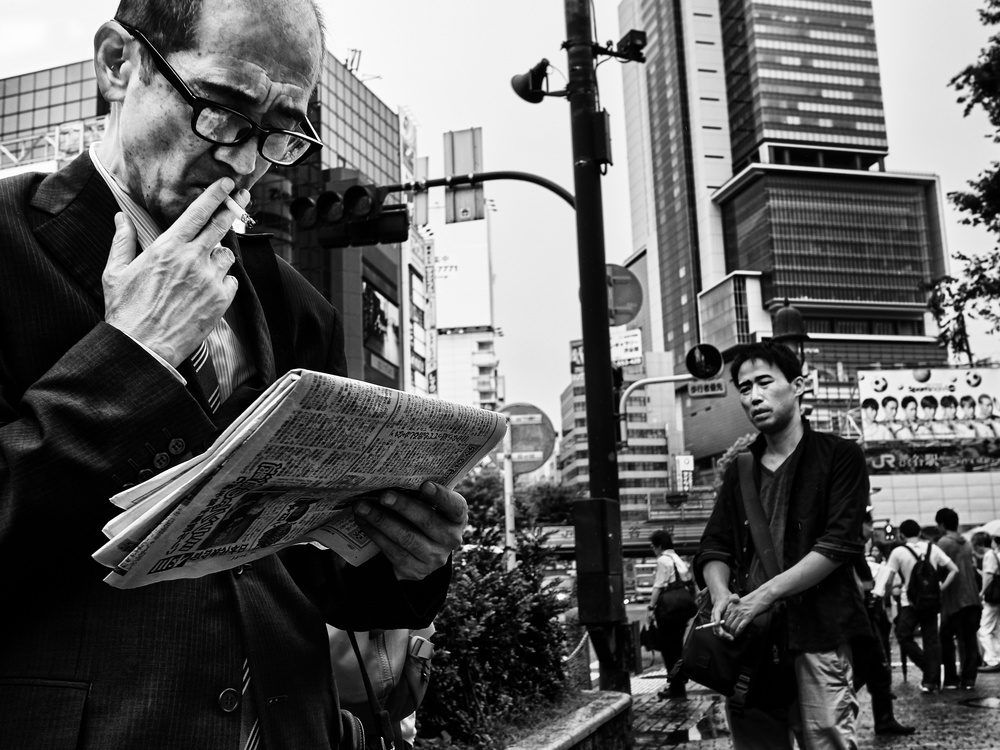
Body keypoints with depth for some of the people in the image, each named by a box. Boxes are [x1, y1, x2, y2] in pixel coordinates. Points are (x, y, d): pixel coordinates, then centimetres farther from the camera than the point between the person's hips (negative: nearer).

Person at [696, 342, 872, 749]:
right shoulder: (739, 470, 18)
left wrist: (763, 596, -15)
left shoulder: (839, 455, 2)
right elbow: (714, 547, 12)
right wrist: (722, 597, -10)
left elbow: (839, 544, -8)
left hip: (816, 634, -4)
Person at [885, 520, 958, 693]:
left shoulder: (898, 552, -4)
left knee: (904, 638, 7)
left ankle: (929, 669, -3)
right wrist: (941, 589, 6)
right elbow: (954, 570, 3)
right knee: (931, 640, 8)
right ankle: (932, 679, 9)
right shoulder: (933, 548, 5)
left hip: (909, 602, -4)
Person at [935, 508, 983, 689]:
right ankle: (968, 678, 5)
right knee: (969, 639, 7)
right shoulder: (966, 543, 13)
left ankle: (951, 679, 5)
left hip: (953, 599, -6)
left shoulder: (943, 542, -7)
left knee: (947, 639, 4)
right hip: (972, 597, 6)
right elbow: (973, 567, 11)